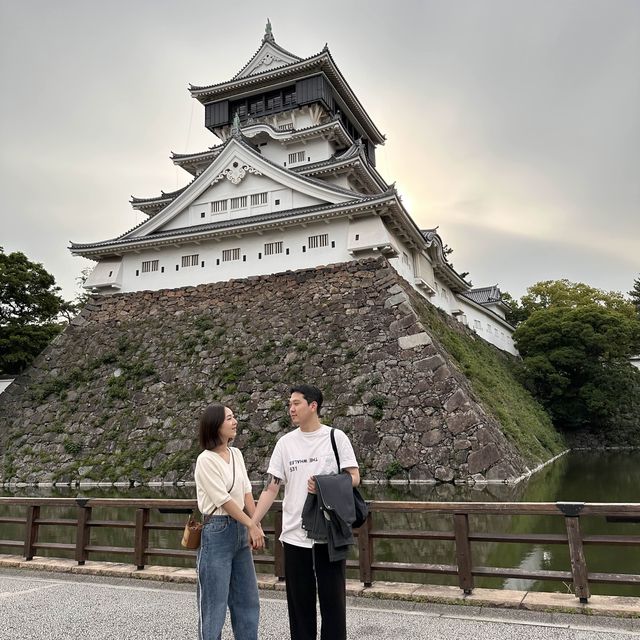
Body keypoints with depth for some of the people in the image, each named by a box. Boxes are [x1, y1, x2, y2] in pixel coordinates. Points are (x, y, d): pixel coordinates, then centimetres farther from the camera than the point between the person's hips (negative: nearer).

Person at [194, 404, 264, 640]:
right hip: (217, 532, -7)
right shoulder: (206, 460, -15)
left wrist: (256, 525, 1)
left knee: (248, 598, 15)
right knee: (214, 602, 4)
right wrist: (252, 525, -12)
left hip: (240, 530, 8)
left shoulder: (236, 454, 7)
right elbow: (223, 500, -17)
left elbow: (246, 493, 8)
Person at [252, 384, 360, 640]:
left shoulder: (336, 437, -3)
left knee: (333, 598, 7)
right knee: (299, 600, 12)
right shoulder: (285, 442, 3)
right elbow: (271, 489, 2)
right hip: (294, 534, 2)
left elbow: (354, 477, -4)